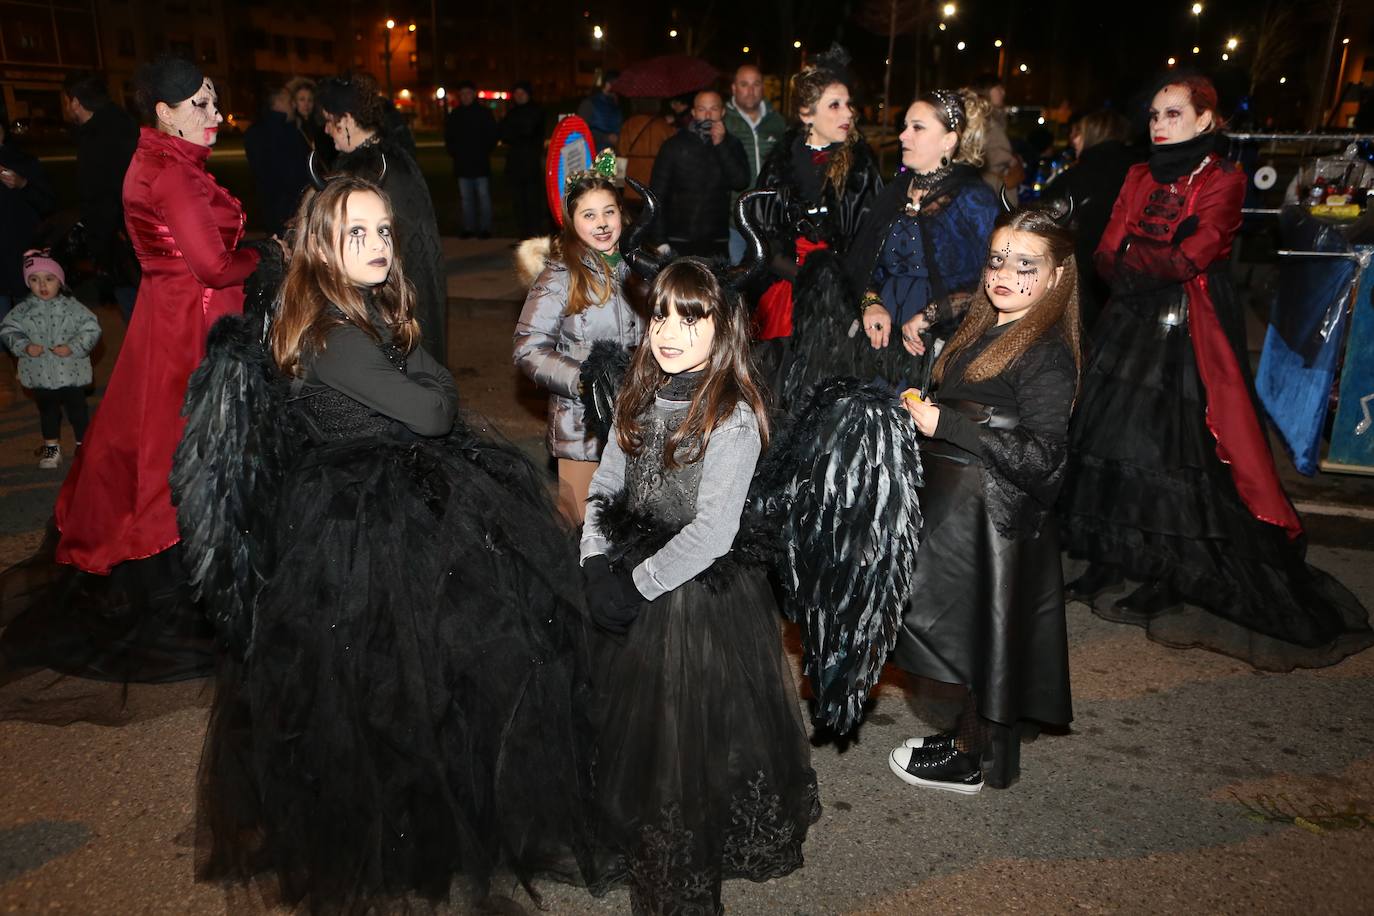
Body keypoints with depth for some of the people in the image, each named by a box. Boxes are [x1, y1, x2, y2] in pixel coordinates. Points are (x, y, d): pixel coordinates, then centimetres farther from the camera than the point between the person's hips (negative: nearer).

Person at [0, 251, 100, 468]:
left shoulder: (72, 307, -8)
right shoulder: (23, 310, -2)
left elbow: (92, 329, -9)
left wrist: (73, 347, -20)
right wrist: (24, 346, -16)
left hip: (71, 373, -2)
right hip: (40, 374, 3)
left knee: (77, 409, 8)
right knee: (47, 411, 17)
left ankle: (83, 445, 23)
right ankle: (51, 448, 30)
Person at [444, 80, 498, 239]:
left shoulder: (484, 113, 4)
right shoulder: (453, 116, 12)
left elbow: (492, 136, 6)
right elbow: (448, 138, 18)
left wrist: (485, 152, -3)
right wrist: (453, 153, 5)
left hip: (481, 163, -3)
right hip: (462, 164, 3)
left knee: (483, 196, -3)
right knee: (466, 198, 5)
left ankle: (485, 227, 1)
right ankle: (469, 227, 10)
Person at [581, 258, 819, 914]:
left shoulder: (733, 417, -18)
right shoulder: (640, 398, 2)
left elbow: (711, 534, -22)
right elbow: (605, 488, 6)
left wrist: (637, 583, -18)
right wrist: (598, 568, -6)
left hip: (700, 597, -6)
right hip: (631, 591, 7)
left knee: (686, 742, 7)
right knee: (626, 730, 21)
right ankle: (632, 846, 48)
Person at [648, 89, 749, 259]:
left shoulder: (731, 145, 8)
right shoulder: (675, 145, 3)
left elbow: (742, 182, -6)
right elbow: (657, 192, 1)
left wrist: (721, 145, -11)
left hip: (717, 243, 1)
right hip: (679, 241, -1)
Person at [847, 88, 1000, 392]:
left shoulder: (974, 199, -7)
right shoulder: (897, 189, 12)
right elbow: (862, 261, 14)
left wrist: (928, 316, -15)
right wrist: (870, 303, -4)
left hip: (936, 347, -5)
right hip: (881, 342, 5)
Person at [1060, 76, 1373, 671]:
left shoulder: (1222, 181, -3)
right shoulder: (1140, 177, 13)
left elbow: (1187, 259, -16)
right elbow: (1107, 257, 4)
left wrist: (1134, 254, -4)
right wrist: (1159, 257, -11)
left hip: (1186, 334, -5)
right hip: (1131, 328, 5)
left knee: (1175, 445, -6)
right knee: (1113, 435, 3)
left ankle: (1168, 577, 5)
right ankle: (1111, 560, 14)